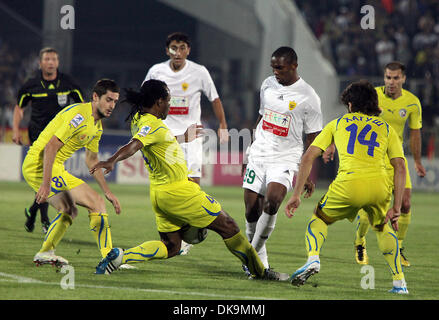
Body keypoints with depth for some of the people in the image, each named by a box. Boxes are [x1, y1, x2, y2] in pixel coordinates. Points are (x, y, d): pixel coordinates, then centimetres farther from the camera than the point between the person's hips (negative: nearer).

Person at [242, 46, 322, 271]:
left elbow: (313, 139, -3)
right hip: (258, 155, 5)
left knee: (272, 201, -27)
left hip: (285, 159, -5)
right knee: (251, 210, -2)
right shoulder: (268, 85, 9)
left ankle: (254, 252, -14)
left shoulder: (308, 97, -7)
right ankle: (260, 262, 12)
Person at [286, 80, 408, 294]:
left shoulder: (337, 123, 24)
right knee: (382, 228, 31)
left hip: (348, 182, -2)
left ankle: (313, 258, -4)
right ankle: (399, 282, 23)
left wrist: (296, 195, 16)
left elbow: (308, 157, 16)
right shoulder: (386, 128, 25)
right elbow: (400, 167, 12)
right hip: (379, 185, 2)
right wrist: (397, 207, 10)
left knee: (319, 218, 24)